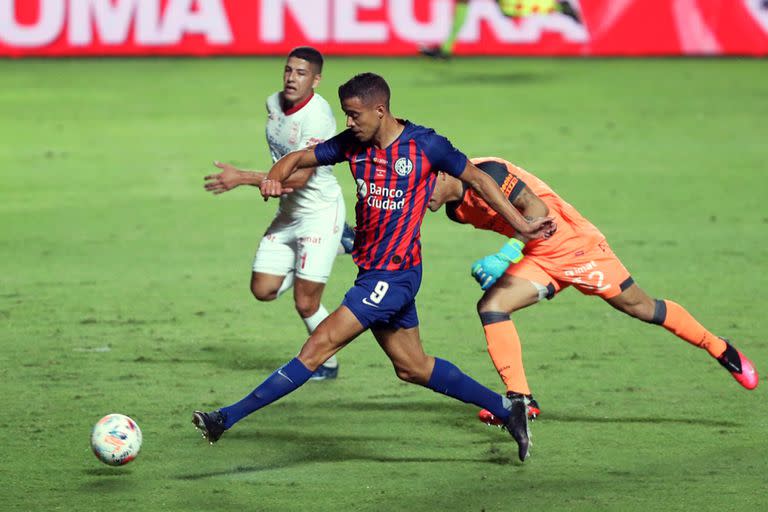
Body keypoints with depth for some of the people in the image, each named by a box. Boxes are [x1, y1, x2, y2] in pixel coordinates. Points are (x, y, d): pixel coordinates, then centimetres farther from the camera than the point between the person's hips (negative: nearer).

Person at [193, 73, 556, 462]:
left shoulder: (426, 145, -11)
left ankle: (228, 418, -10)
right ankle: (506, 410, 24)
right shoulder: (353, 144, 4)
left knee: (319, 346, -10)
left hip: (394, 275, -8)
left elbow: (478, 180, 1)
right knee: (413, 368, 14)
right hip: (373, 271, 8)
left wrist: (521, 225, 4)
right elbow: (299, 158, 10)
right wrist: (275, 177, -14)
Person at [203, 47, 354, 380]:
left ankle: (328, 365, 17)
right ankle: (336, 243, 25)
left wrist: (243, 178, -30)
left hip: (320, 212, -8)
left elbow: (299, 178, -29)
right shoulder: (274, 103, 0)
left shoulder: (317, 116, -25)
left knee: (305, 303, -7)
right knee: (263, 289, 6)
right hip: (288, 212, 8)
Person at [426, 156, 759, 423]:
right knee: (490, 306, -14)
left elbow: (537, 209, -28)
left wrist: (506, 257, -34)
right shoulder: (457, 210, 2)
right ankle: (520, 398, -14)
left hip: (573, 245, -8)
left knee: (641, 308, 3)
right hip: (538, 257, 8)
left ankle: (720, 350, 22)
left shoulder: (485, 174, -25)